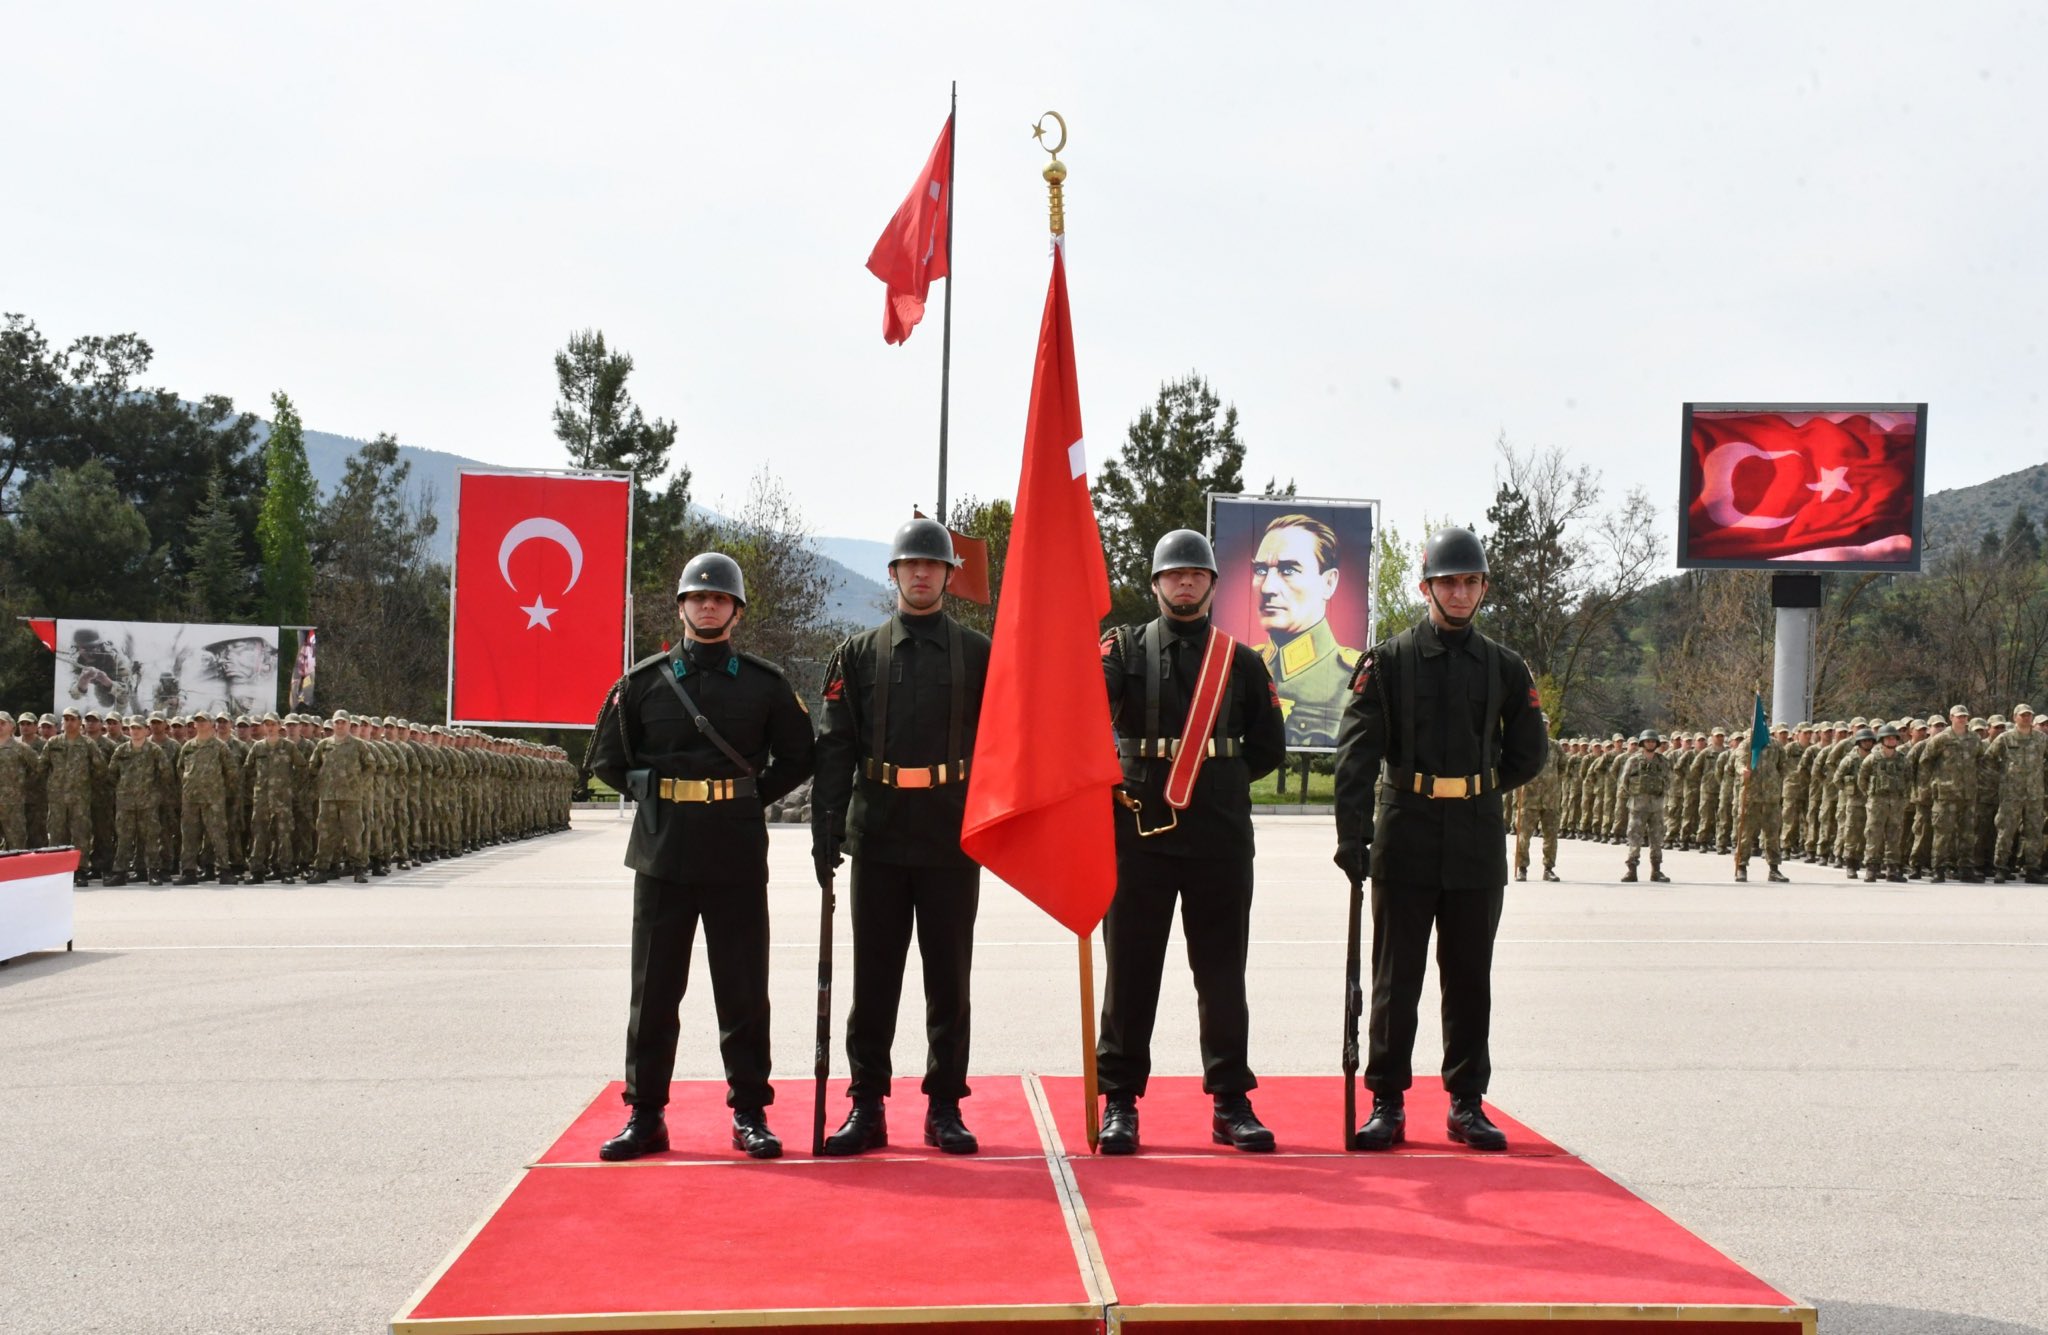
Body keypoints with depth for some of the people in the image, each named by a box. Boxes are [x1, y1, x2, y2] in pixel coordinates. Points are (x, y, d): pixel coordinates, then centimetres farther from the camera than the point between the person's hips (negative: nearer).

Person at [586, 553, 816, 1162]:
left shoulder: (765, 683, 4)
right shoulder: (644, 680, 5)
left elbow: (797, 759, 12)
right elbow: (606, 756, 13)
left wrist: (750, 798, 3)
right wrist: (655, 793, 3)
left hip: (738, 858, -1)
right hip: (661, 856, 1)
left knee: (744, 991, 4)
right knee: (653, 990, 6)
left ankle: (750, 1113, 14)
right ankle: (645, 1115, 15)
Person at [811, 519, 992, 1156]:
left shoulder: (978, 654, 6)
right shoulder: (858, 654, 7)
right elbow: (834, 746, 3)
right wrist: (826, 830, -6)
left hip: (953, 841, 0)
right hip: (878, 840, 1)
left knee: (949, 979, 5)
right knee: (873, 979, 5)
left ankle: (945, 1108, 14)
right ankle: (867, 1108, 13)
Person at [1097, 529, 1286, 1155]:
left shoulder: (1241, 661, 12)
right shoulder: (1124, 647, 7)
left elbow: (1269, 746, 14)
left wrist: (1218, 782, 7)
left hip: (1221, 837, 1)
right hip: (1140, 830, -1)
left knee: (1223, 973, 6)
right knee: (1131, 969, 2)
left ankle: (1231, 1103, 14)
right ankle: (1119, 1102, 10)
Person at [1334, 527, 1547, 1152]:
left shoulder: (1504, 667, 8)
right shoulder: (1387, 661, 0)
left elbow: (1528, 755, 16)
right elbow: (1356, 754, -7)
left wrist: (1470, 792, 9)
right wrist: (1352, 836, -16)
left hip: (1478, 848, 2)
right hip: (1404, 844, -2)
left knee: (1470, 979, 9)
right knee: (1396, 978, 3)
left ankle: (1467, 1104, 18)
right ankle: (1388, 1105, 10)